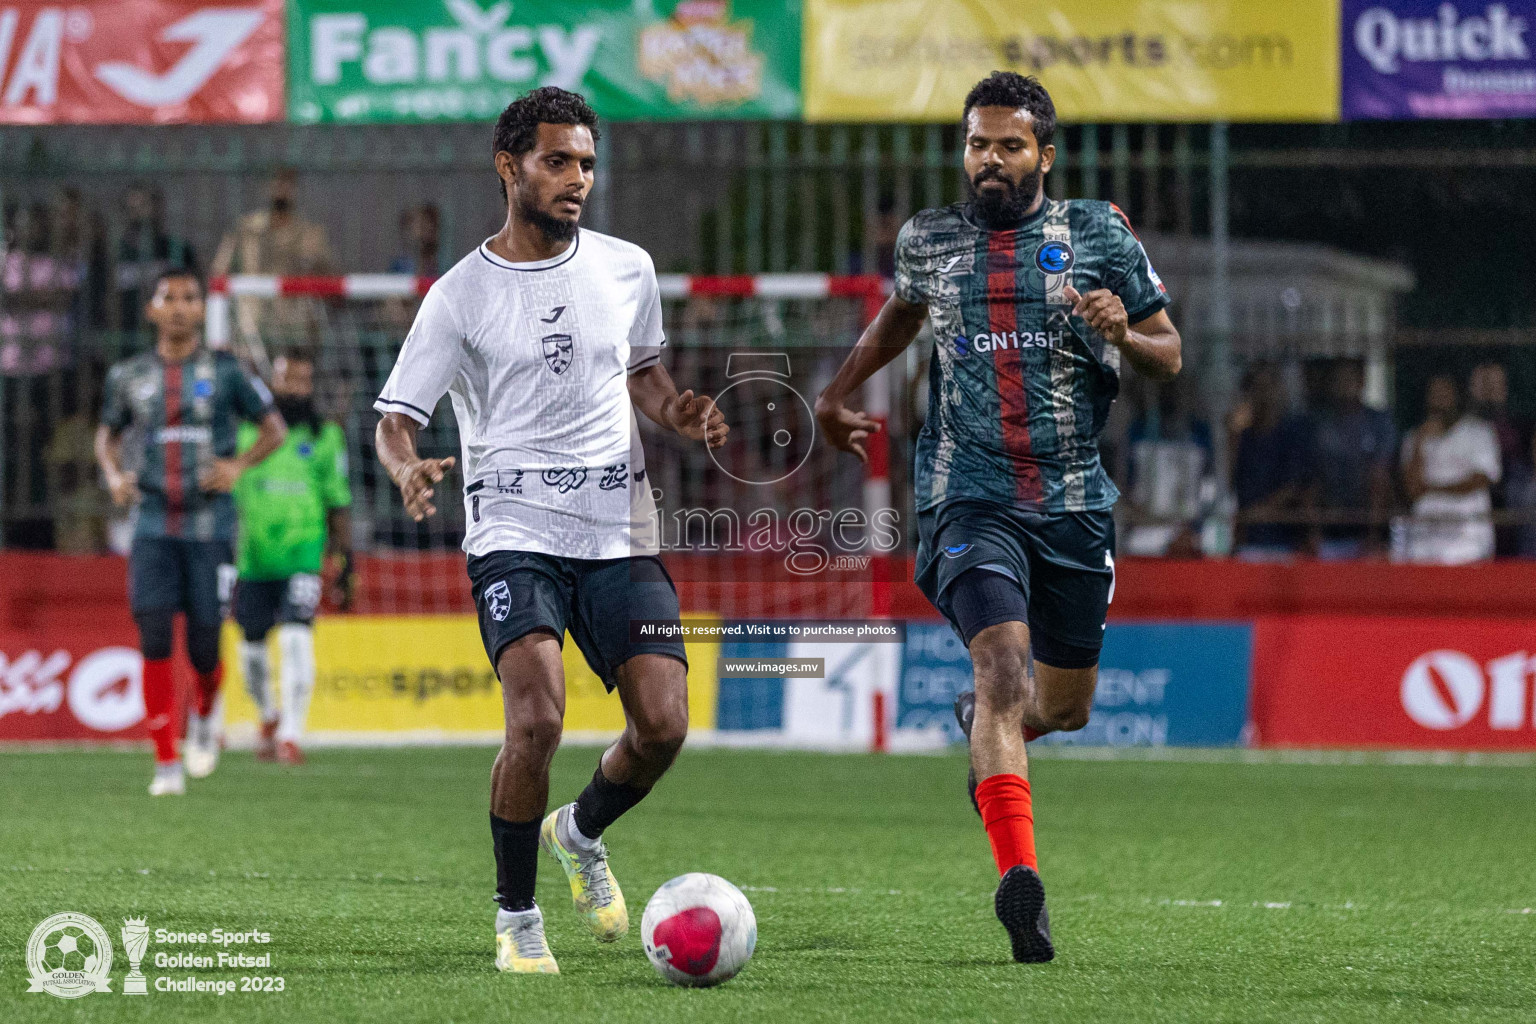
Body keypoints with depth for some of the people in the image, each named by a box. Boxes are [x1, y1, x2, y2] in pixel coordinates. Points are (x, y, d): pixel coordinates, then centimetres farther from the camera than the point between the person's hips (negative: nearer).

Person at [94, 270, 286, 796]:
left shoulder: (224, 371, 1)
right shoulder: (129, 376, 7)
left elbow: (273, 428, 8)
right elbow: (107, 434, 22)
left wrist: (239, 465, -10)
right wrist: (114, 475, 1)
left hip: (210, 528, -1)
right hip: (153, 528, 1)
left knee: (204, 649, -3)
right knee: (154, 641, -11)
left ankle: (205, 711, 33)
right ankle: (167, 764, -5)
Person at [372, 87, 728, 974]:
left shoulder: (627, 269, 8)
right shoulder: (462, 295, -2)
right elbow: (396, 419, -1)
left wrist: (680, 414, 3)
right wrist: (409, 470, -24)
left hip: (621, 533, 4)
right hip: (515, 529, -4)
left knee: (663, 725, -9)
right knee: (537, 718, -22)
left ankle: (582, 834, 25)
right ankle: (517, 917, -4)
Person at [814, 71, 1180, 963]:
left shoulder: (1098, 235, 3)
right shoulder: (928, 242, 8)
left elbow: (1170, 356, 7)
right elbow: (899, 317, 31)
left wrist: (1121, 334, -14)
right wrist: (837, 395, 30)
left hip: (1076, 503, 2)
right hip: (969, 497, -2)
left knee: (1065, 707, 12)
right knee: (1004, 658, -25)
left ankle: (984, 725, 50)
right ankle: (1019, 877, -34)